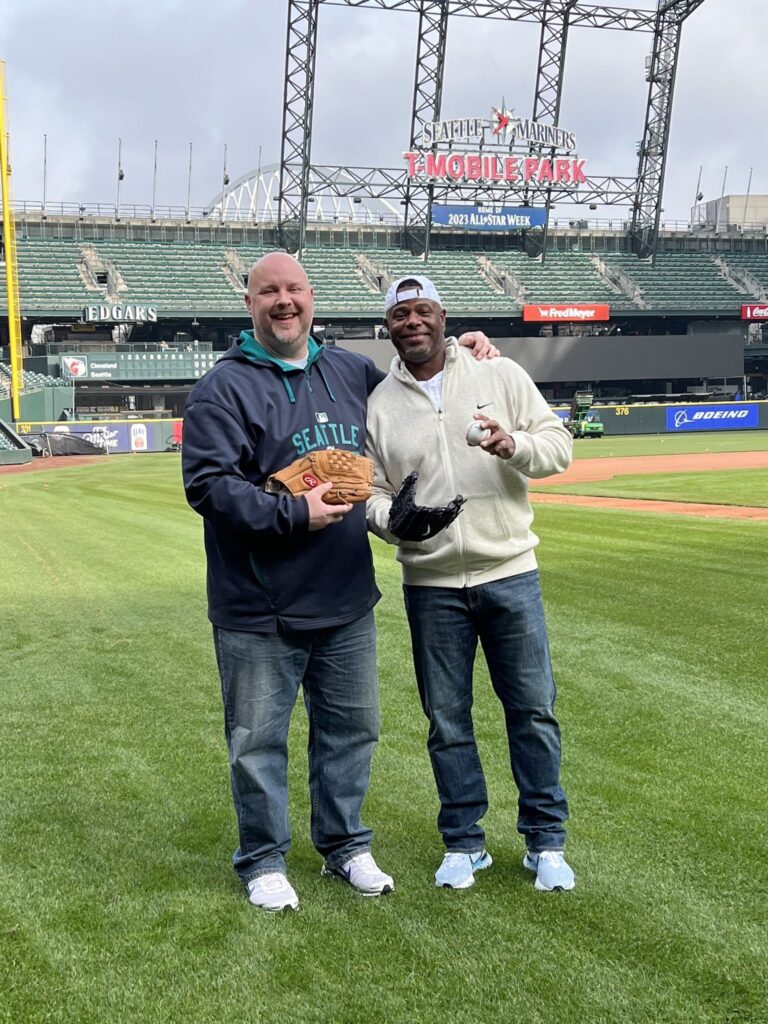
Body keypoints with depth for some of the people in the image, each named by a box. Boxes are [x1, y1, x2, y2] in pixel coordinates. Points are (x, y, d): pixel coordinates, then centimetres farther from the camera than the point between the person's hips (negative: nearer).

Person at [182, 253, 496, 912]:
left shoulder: (351, 372, 11)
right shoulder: (223, 388, -8)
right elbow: (209, 485, -17)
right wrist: (294, 513, -24)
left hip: (348, 601, 6)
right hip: (260, 611, -5)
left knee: (352, 727, 16)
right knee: (259, 740, 7)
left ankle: (345, 845, 36)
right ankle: (263, 861, 27)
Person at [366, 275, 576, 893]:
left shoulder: (502, 376, 2)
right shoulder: (379, 403, 4)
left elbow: (559, 446, -1)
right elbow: (370, 489, 4)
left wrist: (514, 444, -21)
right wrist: (391, 518, -18)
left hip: (509, 572, 0)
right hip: (430, 585, 1)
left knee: (533, 710, 6)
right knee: (447, 719, 9)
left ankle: (545, 841, 22)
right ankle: (464, 843, 26)